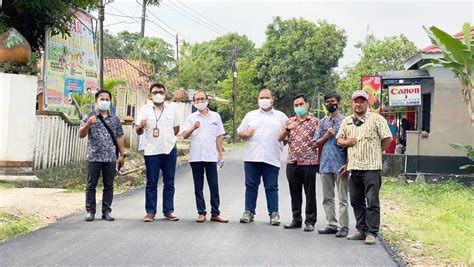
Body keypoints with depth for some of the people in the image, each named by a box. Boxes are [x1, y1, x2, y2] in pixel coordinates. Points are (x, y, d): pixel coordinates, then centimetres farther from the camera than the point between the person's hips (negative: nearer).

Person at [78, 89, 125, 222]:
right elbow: (81, 134, -5)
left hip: (110, 158, 2)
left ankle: (106, 211, 11)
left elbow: (119, 138, 13)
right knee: (91, 185, 2)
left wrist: (122, 155, 8)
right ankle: (90, 211, 8)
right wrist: (88, 124, -23)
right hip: (94, 157, -2)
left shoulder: (115, 119, 12)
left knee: (109, 186, 5)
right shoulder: (89, 117, 3)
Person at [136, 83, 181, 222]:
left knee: (169, 183, 6)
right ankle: (150, 212, 7)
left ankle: (168, 211, 13)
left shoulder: (171, 109, 8)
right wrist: (140, 126, -23)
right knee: (151, 183, 1)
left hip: (169, 150, 2)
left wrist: (168, 138, 8)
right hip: (152, 151, -2)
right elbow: (139, 132, -2)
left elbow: (176, 128, 19)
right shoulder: (145, 110, 1)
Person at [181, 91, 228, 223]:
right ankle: (201, 213, 10)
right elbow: (184, 135, -3)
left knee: (214, 186, 1)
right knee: (198, 187, 5)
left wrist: (220, 154, 6)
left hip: (211, 156, 0)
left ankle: (215, 213, 6)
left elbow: (219, 136, 11)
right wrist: (193, 128, -23)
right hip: (196, 157, 0)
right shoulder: (191, 118, 7)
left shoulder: (215, 116, 9)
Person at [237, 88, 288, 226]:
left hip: (272, 159, -1)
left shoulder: (281, 116, 12)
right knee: (251, 186, 4)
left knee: (272, 187, 1)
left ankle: (274, 213, 5)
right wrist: (246, 133, -6)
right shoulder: (251, 115, 15)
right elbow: (239, 132, 15)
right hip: (252, 157, 2)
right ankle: (249, 212, 10)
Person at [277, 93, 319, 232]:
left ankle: (310, 221, 8)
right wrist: (287, 129, -16)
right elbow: (280, 138, 3)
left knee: (310, 194, 2)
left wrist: (319, 161, -4)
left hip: (309, 163, -4)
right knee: (295, 194, 9)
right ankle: (296, 220, 18)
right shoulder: (289, 122, 12)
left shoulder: (315, 122, 2)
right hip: (292, 163, 4)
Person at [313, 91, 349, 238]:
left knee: (342, 198, -1)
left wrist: (348, 164, -10)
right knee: (327, 198, 9)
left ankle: (343, 226, 2)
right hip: (325, 164, 5)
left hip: (340, 165, -5)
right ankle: (331, 224, 16)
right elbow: (317, 143, 11)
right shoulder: (322, 122, 12)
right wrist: (327, 136, -8)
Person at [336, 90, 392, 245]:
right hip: (353, 167, 6)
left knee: (372, 201, -5)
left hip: (371, 167, -6)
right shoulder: (347, 121, 16)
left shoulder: (376, 119, 0)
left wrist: (375, 152, 5)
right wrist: (347, 142, -1)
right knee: (356, 201, 10)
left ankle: (372, 233, -1)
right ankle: (361, 230, 20)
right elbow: (339, 140, 20)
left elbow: (387, 139, -1)